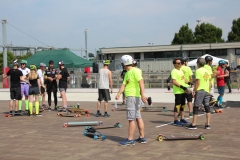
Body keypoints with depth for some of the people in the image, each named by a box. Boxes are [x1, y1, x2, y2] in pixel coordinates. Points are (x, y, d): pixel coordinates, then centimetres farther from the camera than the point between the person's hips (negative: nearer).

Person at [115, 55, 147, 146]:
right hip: (130, 97, 10)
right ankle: (142, 137, 20)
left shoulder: (134, 71, -12)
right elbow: (124, 84, 8)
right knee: (138, 117, 13)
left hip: (133, 97, -10)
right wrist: (119, 93, -7)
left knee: (131, 118, -8)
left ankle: (130, 140, -6)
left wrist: (142, 94, -33)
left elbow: (141, 82, -23)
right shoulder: (127, 73, 17)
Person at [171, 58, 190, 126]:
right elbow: (174, 82, -22)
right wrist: (182, 87, -23)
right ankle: (175, 120, 2)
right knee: (177, 105, -4)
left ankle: (182, 119, 24)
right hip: (178, 91, -9)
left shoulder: (181, 70, 15)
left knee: (183, 105, 14)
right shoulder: (174, 71, -15)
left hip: (183, 91, 9)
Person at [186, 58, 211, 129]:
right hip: (207, 91, 7)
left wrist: (194, 91, -10)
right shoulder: (207, 71, 11)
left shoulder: (198, 71, -9)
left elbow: (197, 82, -15)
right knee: (207, 107, 8)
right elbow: (210, 82, 13)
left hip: (200, 91, -6)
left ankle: (193, 124, -1)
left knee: (196, 107, -2)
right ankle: (208, 124, 8)